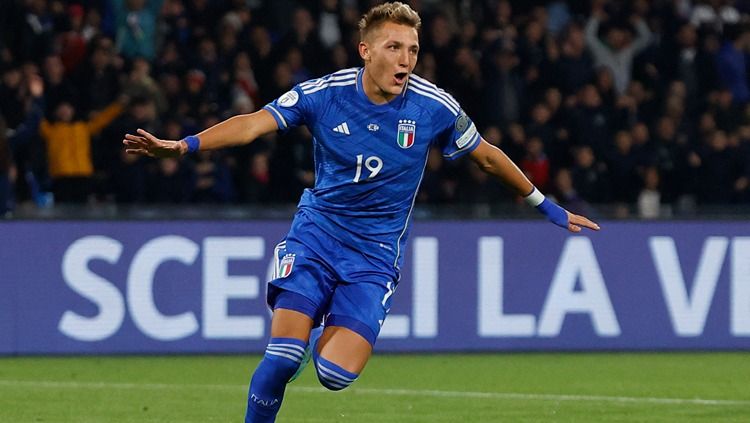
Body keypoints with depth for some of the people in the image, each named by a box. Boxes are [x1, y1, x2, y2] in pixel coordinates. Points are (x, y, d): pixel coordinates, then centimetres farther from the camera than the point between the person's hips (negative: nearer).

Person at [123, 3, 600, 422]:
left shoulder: (435, 107, -7)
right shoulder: (323, 94, -9)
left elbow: (488, 156, 8)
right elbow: (252, 124, -15)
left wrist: (545, 205, 17)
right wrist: (182, 145, -30)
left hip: (376, 254, 0)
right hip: (315, 236, 0)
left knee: (336, 373, -16)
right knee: (282, 358, -20)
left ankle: (325, 337, 21)